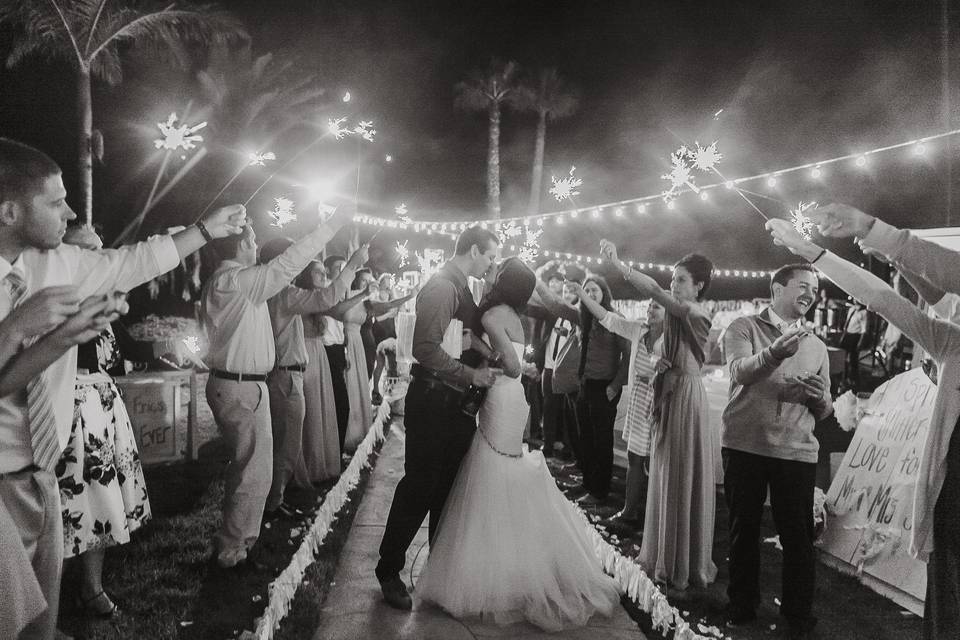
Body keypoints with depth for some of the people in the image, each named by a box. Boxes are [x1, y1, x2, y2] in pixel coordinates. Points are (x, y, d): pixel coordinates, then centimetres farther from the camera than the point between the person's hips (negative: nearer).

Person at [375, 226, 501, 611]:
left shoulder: (462, 289, 13)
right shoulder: (441, 287, -17)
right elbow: (427, 349, -26)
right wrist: (472, 375, -20)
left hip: (457, 402, 9)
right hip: (433, 401, -9)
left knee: (450, 484, 18)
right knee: (419, 486, 0)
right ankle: (389, 570, 17)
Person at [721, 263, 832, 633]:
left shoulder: (816, 346, 14)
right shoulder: (744, 328, 3)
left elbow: (824, 412, 15)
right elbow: (740, 371, -17)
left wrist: (820, 397, -9)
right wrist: (774, 353, -36)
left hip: (796, 451, 2)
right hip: (744, 446, -2)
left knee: (798, 535, 2)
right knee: (744, 529, 9)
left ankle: (798, 613, 21)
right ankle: (742, 606, 25)